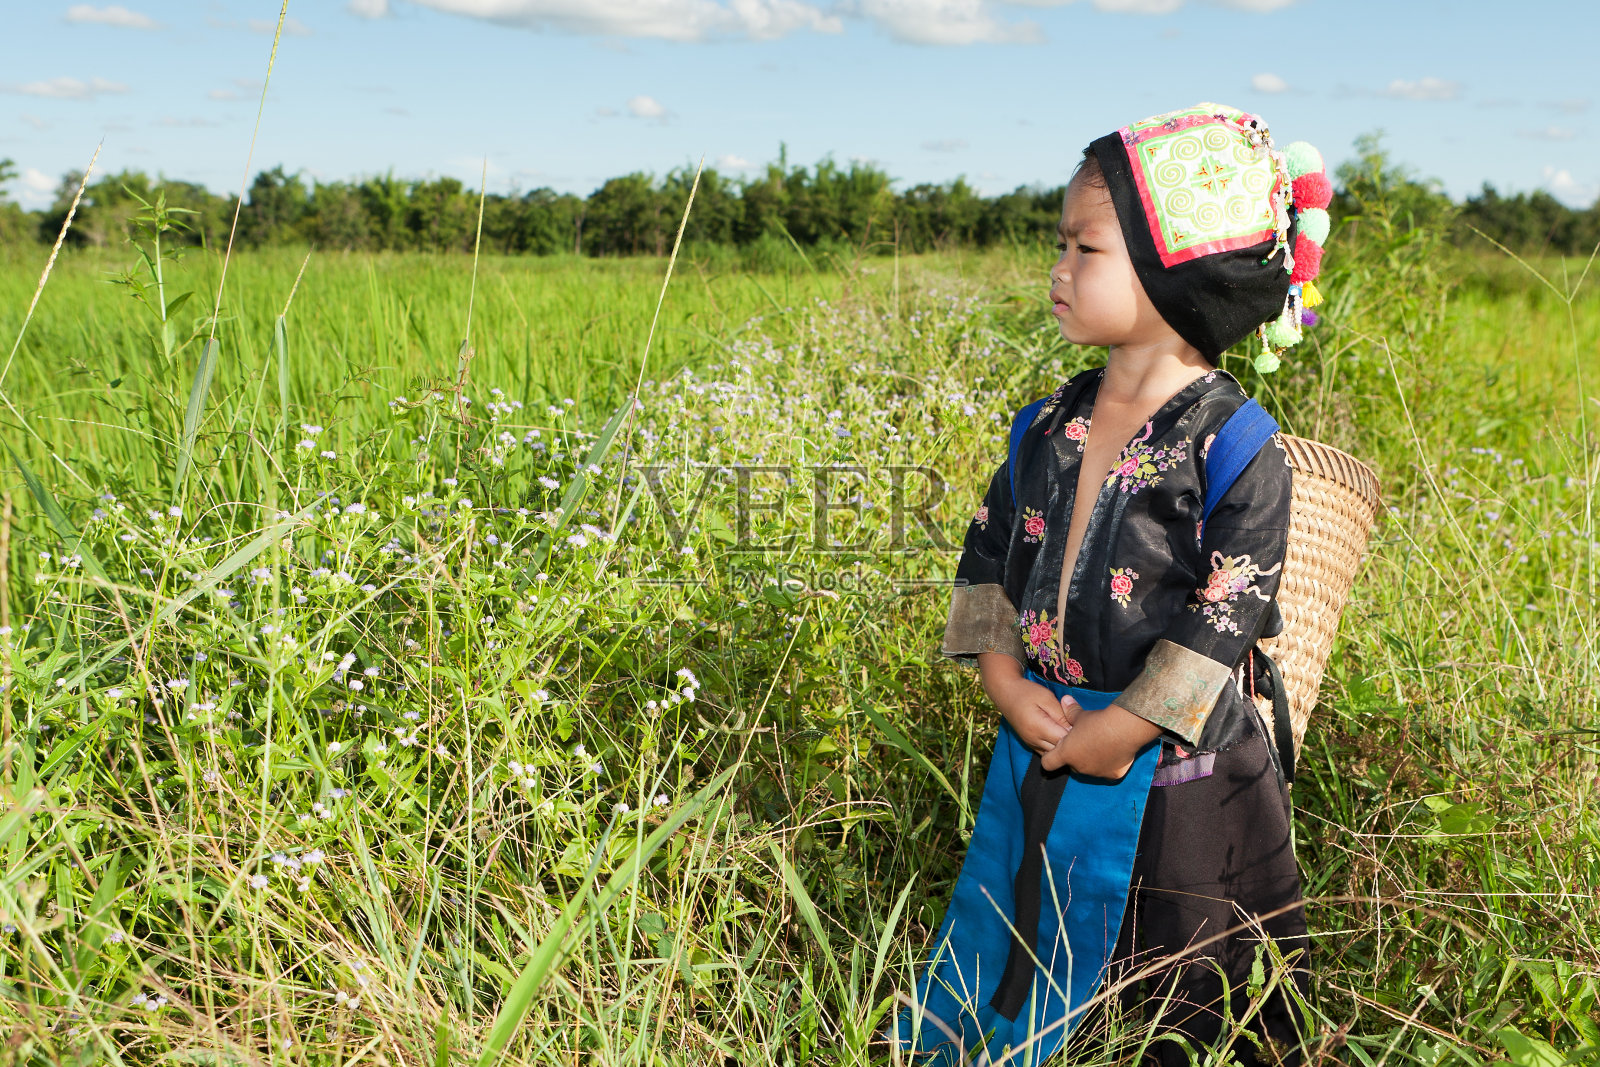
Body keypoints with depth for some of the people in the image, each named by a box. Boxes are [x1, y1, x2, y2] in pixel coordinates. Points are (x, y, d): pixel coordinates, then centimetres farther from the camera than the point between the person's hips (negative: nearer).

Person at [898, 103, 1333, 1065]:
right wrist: (1011, 688, -9)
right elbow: (989, 558, 5)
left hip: (1173, 788, -5)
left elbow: (1220, 628, -19)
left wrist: (1109, 736, -17)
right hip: (1037, 767, 5)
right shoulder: (1049, 427, 1)